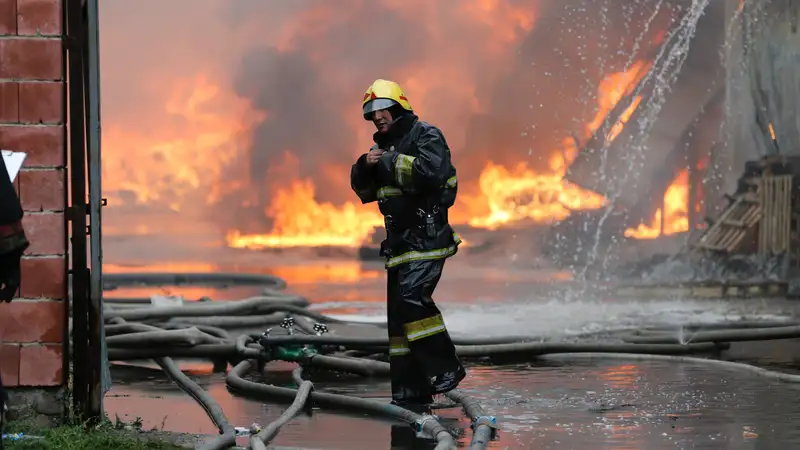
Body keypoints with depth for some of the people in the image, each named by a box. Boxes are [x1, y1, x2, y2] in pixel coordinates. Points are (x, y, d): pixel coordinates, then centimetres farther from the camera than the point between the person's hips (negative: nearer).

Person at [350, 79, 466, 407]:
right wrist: (364, 167, -2)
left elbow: (431, 172, -25)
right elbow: (363, 190, 19)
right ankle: (411, 388, 9)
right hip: (399, 241, 9)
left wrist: (392, 161, -17)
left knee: (412, 297, -24)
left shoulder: (426, 136, -6)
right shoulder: (383, 145, 19)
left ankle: (445, 368, -16)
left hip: (427, 235, -9)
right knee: (396, 312, 5)